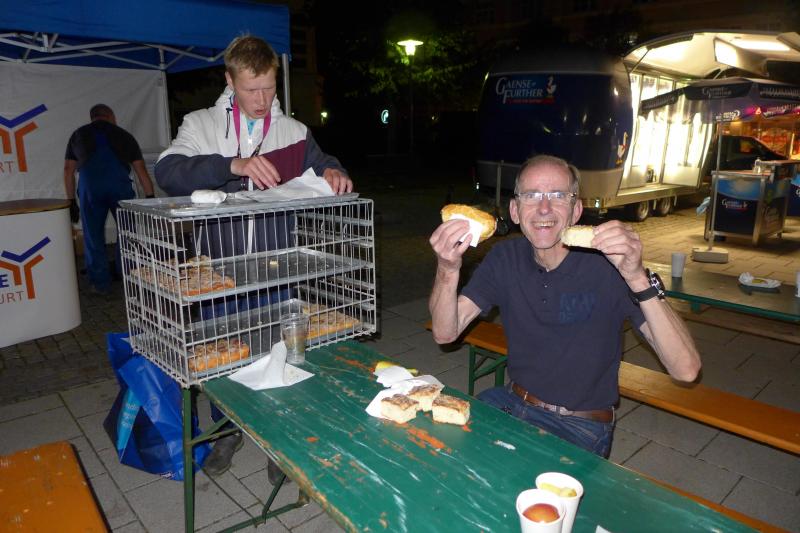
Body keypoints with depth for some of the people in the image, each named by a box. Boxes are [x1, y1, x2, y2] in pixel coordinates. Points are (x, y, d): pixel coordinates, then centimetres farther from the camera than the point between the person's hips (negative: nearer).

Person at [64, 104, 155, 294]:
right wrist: (151, 198, 17)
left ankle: (100, 283, 16)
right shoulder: (123, 135, 23)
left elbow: (68, 170, 19)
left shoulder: (79, 135, 26)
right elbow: (141, 169, 15)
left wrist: (71, 202, 22)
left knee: (93, 235, 10)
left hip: (89, 185, 1)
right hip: (120, 184, -1)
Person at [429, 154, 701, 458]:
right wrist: (448, 270, -29)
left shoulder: (609, 262, -17)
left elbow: (686, 370, -25)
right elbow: (446, 333, -11)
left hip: (580, 428, -4)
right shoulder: (505, 258, -2)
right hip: (511, 401, 5)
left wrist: (637, 278, -39)